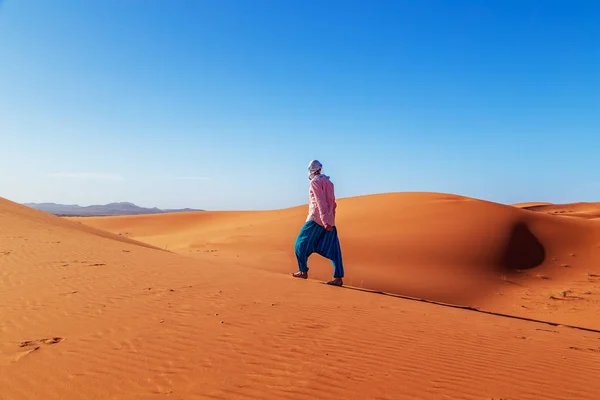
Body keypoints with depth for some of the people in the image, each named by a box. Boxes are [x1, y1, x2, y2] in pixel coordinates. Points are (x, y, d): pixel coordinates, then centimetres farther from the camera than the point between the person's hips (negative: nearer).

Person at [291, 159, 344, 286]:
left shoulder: (315, 182, -7)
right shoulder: (328, 182, 17)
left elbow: (321, 202, -17)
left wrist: (325, 221, -23)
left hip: (316, 219, -7)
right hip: (329, 220, 7)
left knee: (301, 244, 8)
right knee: (332, 249, 2)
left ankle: (303, 272, 15)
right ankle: (338, 278, -5)